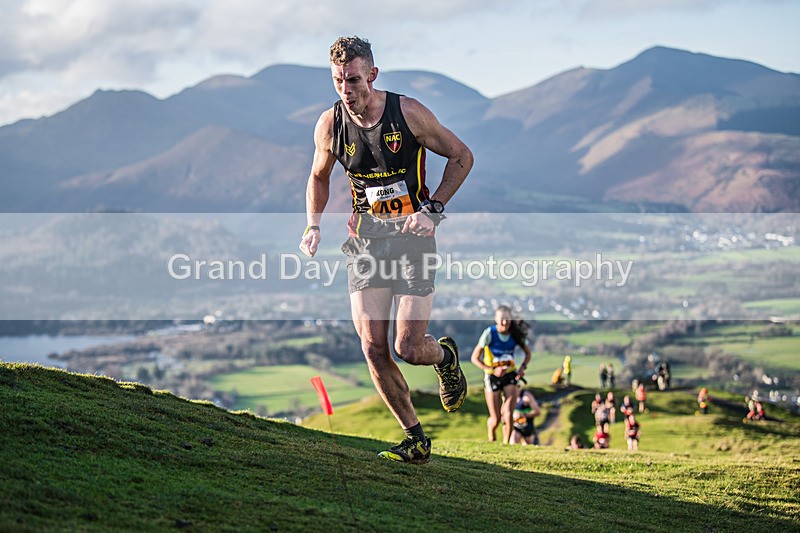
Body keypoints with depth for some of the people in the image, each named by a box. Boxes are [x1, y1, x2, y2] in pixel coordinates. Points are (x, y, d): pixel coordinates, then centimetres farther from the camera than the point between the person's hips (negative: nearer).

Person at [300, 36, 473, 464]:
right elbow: (319, 177, 18)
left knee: (408, 349, -10)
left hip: (412, 232, -3)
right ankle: (416, 440, 10)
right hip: (365, 236, 3)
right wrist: (313, 227, 3)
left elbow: (461, 156, 0)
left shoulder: (408, 112, -12)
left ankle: (445, 355, 28)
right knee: (373, 349, -6)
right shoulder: (329, 125, -2)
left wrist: (432, 209, -9)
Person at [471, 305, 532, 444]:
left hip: (510, 377, 2)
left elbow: (528, 352, 14)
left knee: (508, 414, -14)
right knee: (496, 419, 1)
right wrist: (493, 370, -23)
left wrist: (523, 367, -5)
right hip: (492, 378, -2)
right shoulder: (489, 333, -14)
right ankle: (491, 439, 35)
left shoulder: (515, 334, -4)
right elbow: (475, 358, -12)